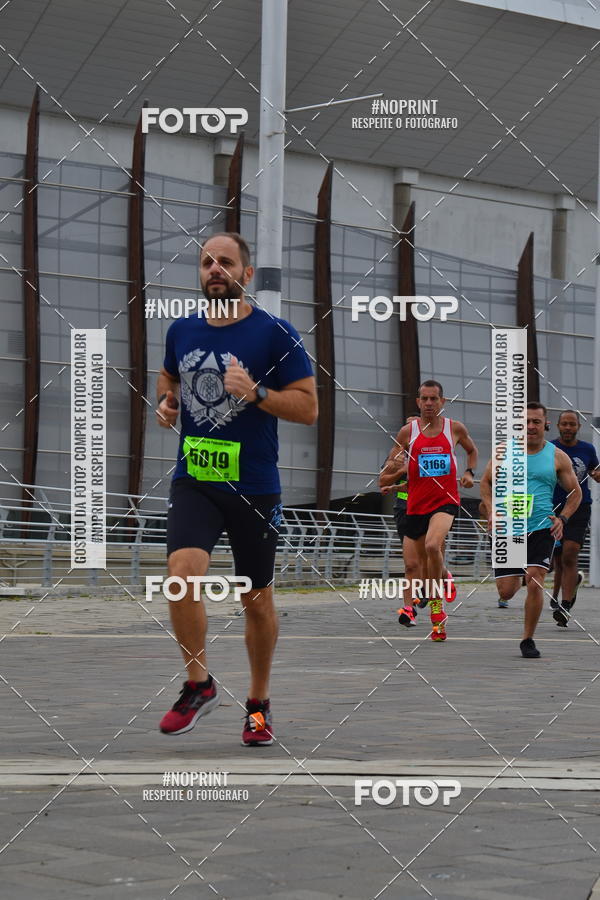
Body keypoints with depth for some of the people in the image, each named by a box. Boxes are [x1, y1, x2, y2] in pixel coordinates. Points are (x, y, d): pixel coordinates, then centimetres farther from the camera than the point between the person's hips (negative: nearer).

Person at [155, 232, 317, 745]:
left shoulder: (275, 334, -6)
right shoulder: (182, 331, 6)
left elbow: (308, 407, -6)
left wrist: (256, 392, -21)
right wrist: (166, 403, 6)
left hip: (254, 487, -2)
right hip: (194, 480, 2)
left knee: (257, 601, 8)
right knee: (184, 572, -21)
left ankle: (259, 704, 27)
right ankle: (199, 684, -1)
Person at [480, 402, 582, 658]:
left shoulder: (557, 457, 2)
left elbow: (575, 492, 11)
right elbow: (486, 482, 12)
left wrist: (562, 518, -4)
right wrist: (491, 513, -3)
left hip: (542, 529, -1)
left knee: (535, 583, -18)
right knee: (506, 592, 2)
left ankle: (528, 640, 0)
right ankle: (516, 577, 42)